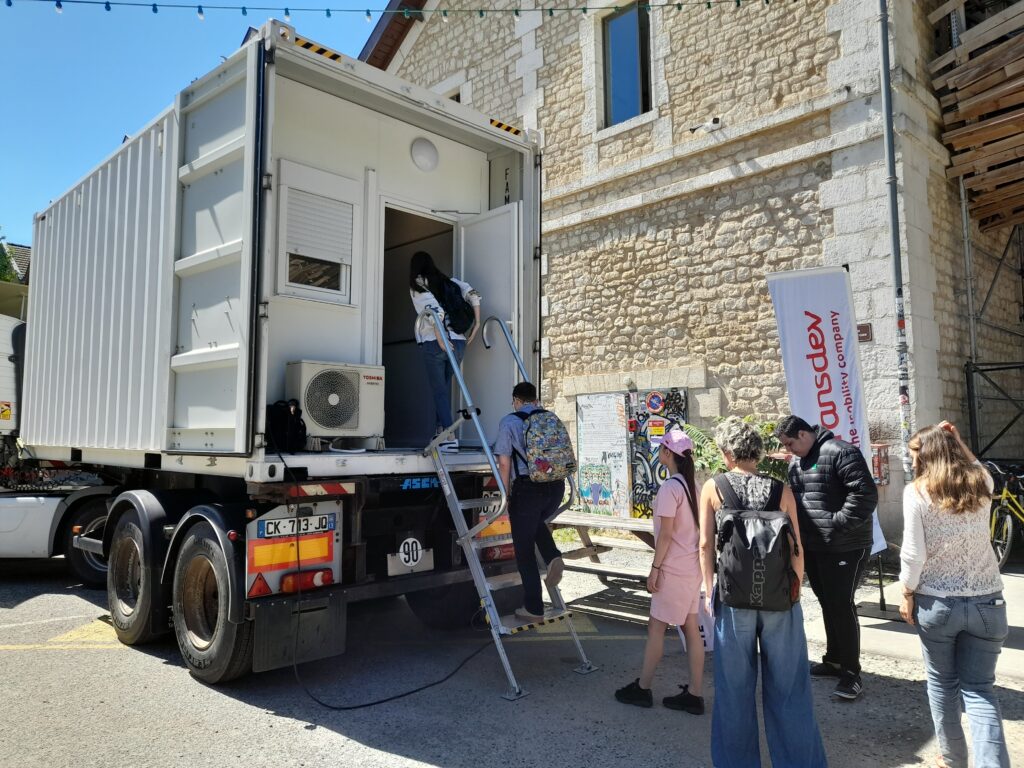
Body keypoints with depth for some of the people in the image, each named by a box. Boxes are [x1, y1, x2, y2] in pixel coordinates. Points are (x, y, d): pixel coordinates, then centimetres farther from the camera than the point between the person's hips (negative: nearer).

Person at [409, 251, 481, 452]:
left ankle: (450, 437, -7)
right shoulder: (447, 281, 16)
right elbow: (472, 294, 4)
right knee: (444, 388, 15)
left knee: (439, 390, 0)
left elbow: (434, 310, -14)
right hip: (458, 341, 5)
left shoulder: (417, 285, 1)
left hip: (433, 343, -5)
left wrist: (440, 340, -14)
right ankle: (440, 433, 15)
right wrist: (476, 323, 4)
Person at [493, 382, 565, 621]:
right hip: (556, 487, 5)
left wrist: (506, 497, 2)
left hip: (527, 487, -5)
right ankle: (553, 558, 10)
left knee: (524, 550, 9)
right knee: (536, 522, 35)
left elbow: (504, 463, -6)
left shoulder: (509, 422, -1)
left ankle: (533, 608, 15)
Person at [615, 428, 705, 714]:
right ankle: (694, 694, 17)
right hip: (692, 565, 8)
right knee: (691, 628, 11)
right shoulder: (691, 485, 8)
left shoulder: (669, 487, -18)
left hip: (674, 569, -8)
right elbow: (696, 527, 12)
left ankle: (642, 688, 14)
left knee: (656, 626, 3)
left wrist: (655, 568, -12)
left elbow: (665, 534, -18)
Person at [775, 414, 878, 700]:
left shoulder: (841, 453, -15)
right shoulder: (796, 462, 13)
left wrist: (840, 523, -20)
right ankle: (833, 660, 30)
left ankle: (851, 671, 6)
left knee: (841, 605, -5)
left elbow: (865, 493, -21)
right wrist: (799, 532, 10)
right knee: (827, 604, 17)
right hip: (812, 547, 8)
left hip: (845, 548, -8)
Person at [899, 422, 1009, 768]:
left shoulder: (916, 492, -12)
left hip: (937, 602, -3)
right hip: (987, 601, 3)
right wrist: (957, 442, 14)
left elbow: (913, 554, -13)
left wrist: (906, 594, -1)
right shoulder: (982, 483, 0)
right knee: (979, 689, 10)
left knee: (943, 684, 16)